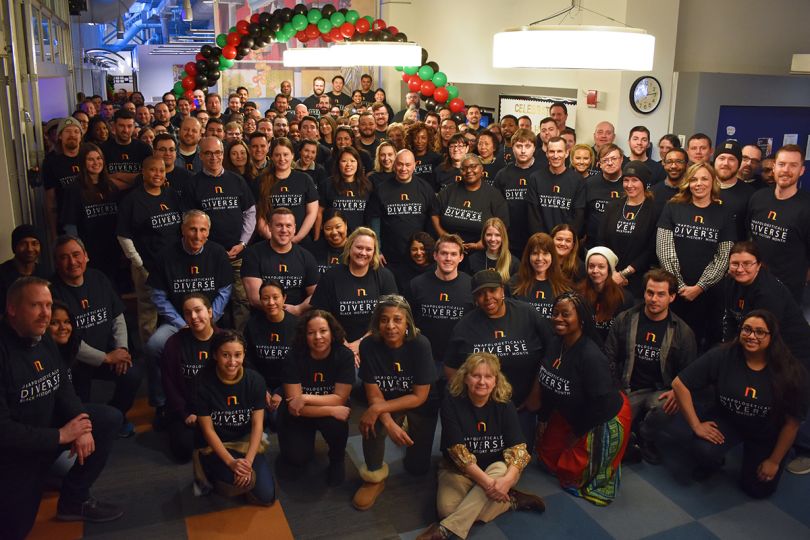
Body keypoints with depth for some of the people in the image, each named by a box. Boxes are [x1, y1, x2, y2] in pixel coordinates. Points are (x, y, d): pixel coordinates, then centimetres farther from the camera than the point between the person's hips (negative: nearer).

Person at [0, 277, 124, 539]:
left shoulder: (44, 338, -3)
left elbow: (63, 387, 3)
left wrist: (81, 425, -15)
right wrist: (60, 435, -23)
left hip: (48, 425, 7)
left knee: (109, 418, -6)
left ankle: (74, 499, 3)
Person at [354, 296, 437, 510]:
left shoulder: (420, 344, -27)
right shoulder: (369, 345, -21)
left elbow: (419, 396, -23)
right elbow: (374, 394, -16)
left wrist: (378, 409, -29)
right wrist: (389, 423, -33)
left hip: (421, 406, -1)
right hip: (386, 405, 1)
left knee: (417, 467, 3)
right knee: (372, 425, -31)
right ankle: (374, 479, -6)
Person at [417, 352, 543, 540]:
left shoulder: (505, 404, -10)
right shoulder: (452, 403, -16)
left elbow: (518, 447, -16)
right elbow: (457, 450, -21)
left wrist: (508, 479, -36)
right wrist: (485, 481, -33)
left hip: (498, 467, 1)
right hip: (459, 470, -1)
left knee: (501, 469, -36)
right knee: (447, 508, -29)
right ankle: (512, 501, -14)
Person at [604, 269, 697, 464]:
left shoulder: (682, 331, 0)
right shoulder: (624, 320, 1)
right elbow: (609, 358, 8)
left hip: (660, 391, 0)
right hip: (628, 390, 0)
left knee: (664, 408, -36)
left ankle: (644, 439, -3)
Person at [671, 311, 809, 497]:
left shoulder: (792, 372, -22)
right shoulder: (721, 357, -24)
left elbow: (792, 422, -12)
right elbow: (679, 384, -21)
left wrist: (774, 461, -5)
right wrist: (696, 425, -22)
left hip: (767, 435, 1)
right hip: (726, 420, -1)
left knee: (758, 489, 5)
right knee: (705, 450, -30)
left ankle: (752, 457, 38)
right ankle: (711, 463, 11)